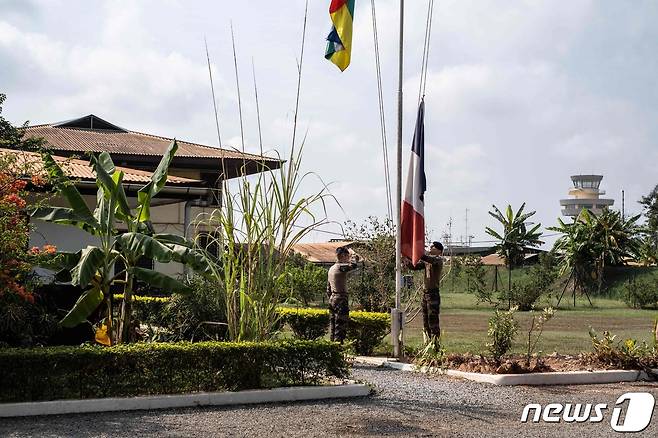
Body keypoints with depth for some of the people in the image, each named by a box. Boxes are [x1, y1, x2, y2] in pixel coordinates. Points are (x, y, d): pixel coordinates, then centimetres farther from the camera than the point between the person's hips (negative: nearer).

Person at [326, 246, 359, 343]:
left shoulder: (331, 269, 16)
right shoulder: (341, 267, -12)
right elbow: (353, 266, -31)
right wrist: (353, 259, -9)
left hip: (332, 298, 9)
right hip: (341, 299, -9)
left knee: (333, 324, 12)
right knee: (341, 324, -7)